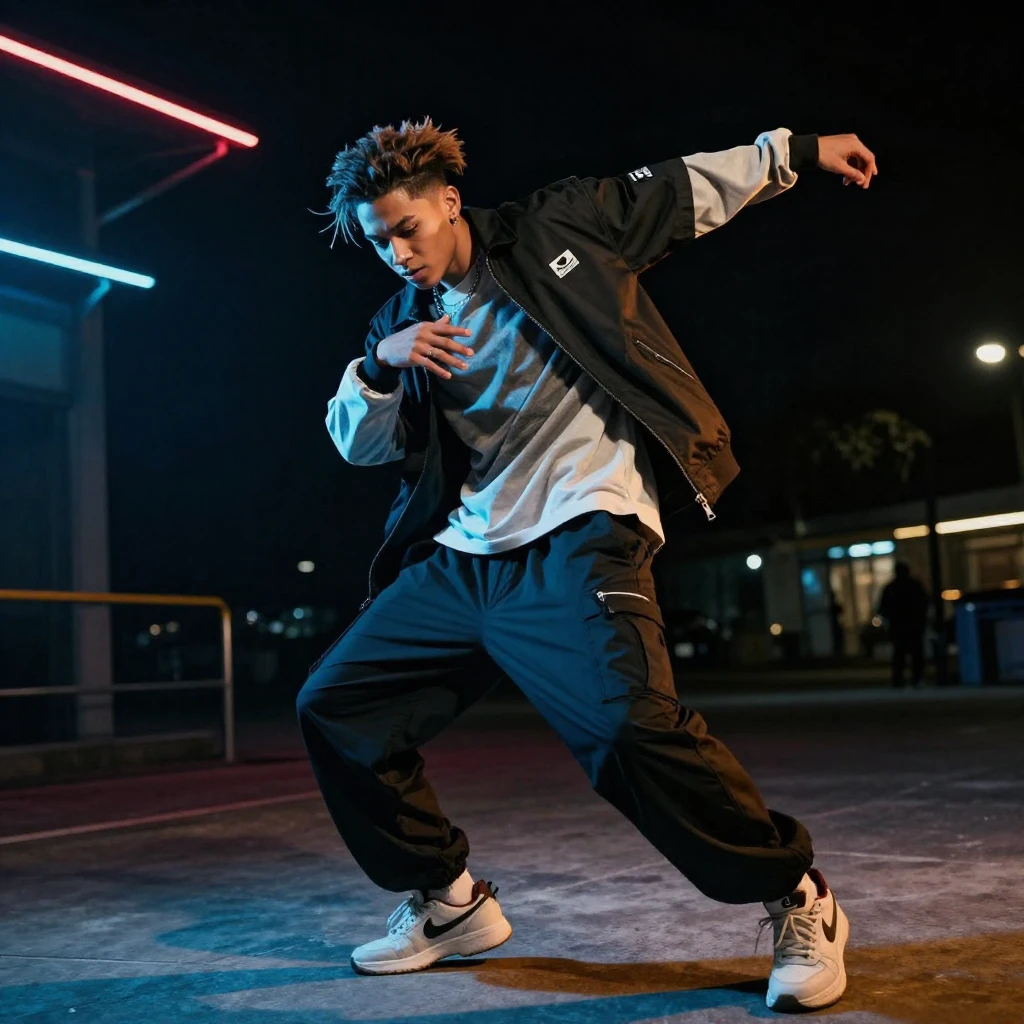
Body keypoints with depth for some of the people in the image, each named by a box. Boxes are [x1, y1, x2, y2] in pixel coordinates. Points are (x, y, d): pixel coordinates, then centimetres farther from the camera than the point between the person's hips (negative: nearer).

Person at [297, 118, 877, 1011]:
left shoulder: (555, 230, 5)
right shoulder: (403, 322, 15)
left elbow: (686, 192, 16)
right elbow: (358, 445, 12)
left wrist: (793, 151, 17)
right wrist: (380, 363, -6)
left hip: (578, 534, -6)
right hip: (463, 556, 6)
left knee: (629, 722, -29)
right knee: (333, 706, 5)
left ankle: (798, 903, -4)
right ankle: (450, 903, 20)